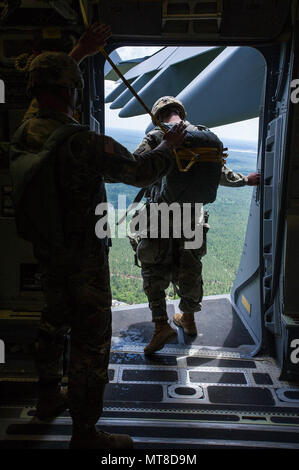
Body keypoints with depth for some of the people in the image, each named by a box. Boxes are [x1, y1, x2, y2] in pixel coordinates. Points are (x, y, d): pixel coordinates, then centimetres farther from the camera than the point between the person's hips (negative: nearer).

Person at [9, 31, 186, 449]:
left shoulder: (24, 131, -2)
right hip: (84, 258, -8)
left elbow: (48, 92, 17)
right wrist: (169, 145, 4)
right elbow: (141, 172, -16)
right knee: (91, 340, 5)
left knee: (54, 321, 26)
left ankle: (48, 398, 46)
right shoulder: (84, 143, -26)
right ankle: (85, 435, 21)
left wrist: (82, 50, 27)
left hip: (46, 250, 8)